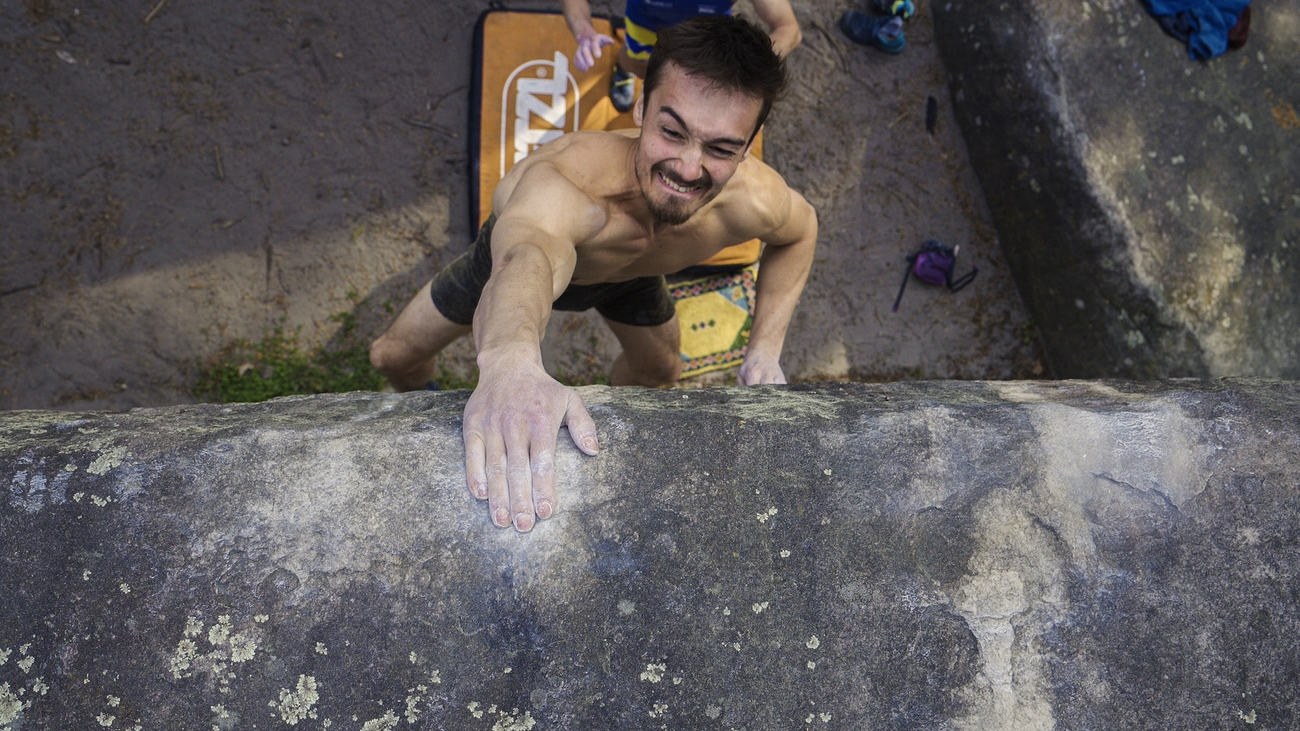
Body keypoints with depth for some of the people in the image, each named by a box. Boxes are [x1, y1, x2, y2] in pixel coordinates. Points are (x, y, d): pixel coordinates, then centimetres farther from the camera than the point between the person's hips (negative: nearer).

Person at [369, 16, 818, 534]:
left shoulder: (753, 201, -36)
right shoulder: (568, 180, -54)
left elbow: (800, 229, -10)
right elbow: (528, 260, -78)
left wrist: (765, 349, -20)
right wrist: (511, 363, -100)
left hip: (630, 273, 3)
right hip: (519, 247, -3)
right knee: (393, 356, 4)